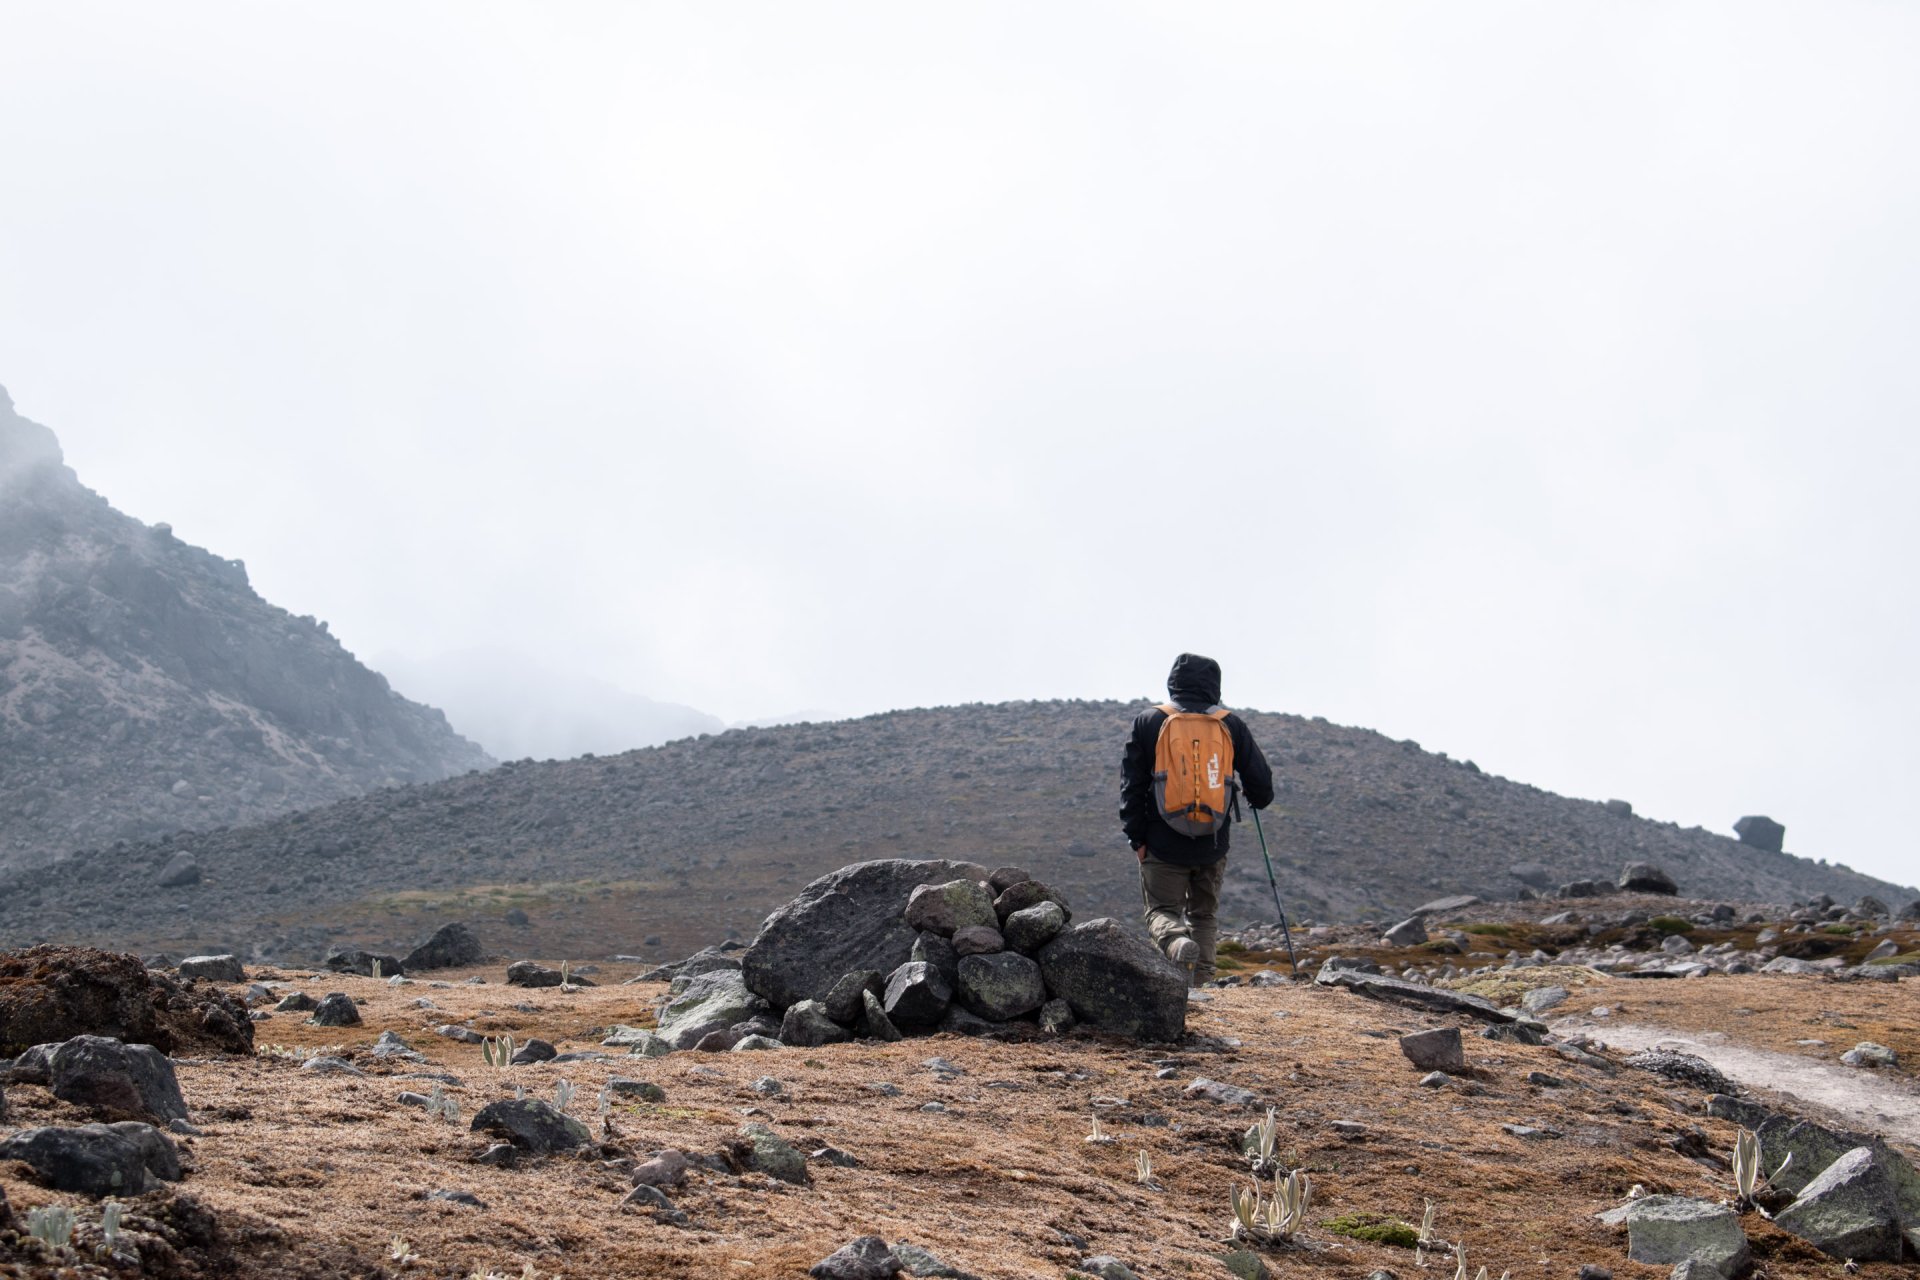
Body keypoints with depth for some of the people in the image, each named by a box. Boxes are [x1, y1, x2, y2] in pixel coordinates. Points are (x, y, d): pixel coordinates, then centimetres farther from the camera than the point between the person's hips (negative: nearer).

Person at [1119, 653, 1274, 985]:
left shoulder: (1148, 722, 0)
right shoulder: (1231, 724, 3)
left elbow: (1132, 784, -1)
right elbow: (1260, 780, 9)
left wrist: (1136, 838, 3)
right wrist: (1259, 799, 32)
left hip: (1164, 843, -2)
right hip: (1213, 844, 2)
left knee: (1162, 909, 7)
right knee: (1204, 914, 17)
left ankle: (1177, 942, -26)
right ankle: (1202, 982, 5)